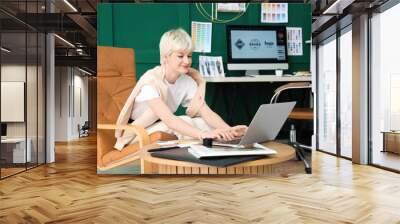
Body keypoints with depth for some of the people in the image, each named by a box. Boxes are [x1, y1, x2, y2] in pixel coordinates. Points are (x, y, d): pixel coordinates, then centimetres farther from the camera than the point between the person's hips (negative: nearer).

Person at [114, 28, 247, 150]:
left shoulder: (188, 81, -8)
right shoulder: (151, 80, -26)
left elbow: (207, 112, -19)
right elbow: (168, 118, -40)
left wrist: (229, 130, -38)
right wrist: (203, 134, -53)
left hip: (164, 128, 5)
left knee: (202, 123, -18)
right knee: (186, 122, -28)